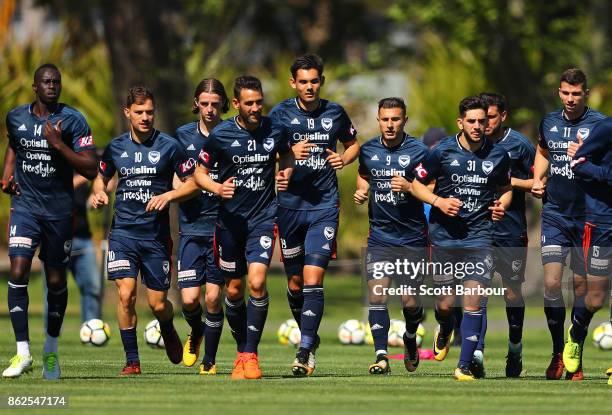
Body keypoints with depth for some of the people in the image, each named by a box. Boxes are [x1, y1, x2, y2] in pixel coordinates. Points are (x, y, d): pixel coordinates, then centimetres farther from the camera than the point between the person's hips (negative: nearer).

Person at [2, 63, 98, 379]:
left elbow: (90, 169, -13)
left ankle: (51, 351, 26)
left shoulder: (72, 121, -8)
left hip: (59, 208, -1)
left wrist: (58, 144, -21)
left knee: (56, 281, 7)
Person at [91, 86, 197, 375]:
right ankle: (132, 360, -4)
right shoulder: (116, 147, 6)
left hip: (156, 235, -1)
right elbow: (101, 178, 22)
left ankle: (168, 331, 39)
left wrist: (168, 196, -15)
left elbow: (192, 183, 2)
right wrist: (99, 192, -1)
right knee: (125, 294, -15)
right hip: (123, 231, 1)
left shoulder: (169, 146, -2)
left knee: (158, 304, 3)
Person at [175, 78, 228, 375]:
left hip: (223, 226, -1)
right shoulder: (183, 136, 6)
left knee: (213, 298, -3)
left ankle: (209, 360, 14)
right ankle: (196, 332, 28)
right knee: (189, 299, -6)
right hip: (191, 226, 1)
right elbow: (177, 180, 10)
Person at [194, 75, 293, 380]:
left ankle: (251, 354, -10)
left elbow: (287, 155, 20)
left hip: (263, 217, -1)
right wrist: (217, 188, -17)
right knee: (234, 289, 8)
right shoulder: (220, 135, -7)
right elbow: (200, 173, 2)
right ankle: (242, 351, 26)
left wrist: (286, 172, -2)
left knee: (257, 283, -17)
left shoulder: (273, 130, -2)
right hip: (230, 218, 1)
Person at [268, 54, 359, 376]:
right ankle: (310, 338, 31)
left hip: (324, 207, -1)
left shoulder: (335, 113, 5)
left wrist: (345, 158, -1)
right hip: (290, 204, 1)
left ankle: (304, 353, -15)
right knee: (295, 283, 8)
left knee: (313, 279, -13)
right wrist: (290, 154, -21)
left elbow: (353, 144, 22)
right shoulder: (280, 114, 0)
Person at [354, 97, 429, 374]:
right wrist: (361, 191, 6)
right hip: (379, 235, 2)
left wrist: (409, 187, -22)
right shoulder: (368, 150, 6)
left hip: (412, 237, -2)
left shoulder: (418, 151, -5)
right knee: (377, 294, -14)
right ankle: (381, 356, -13)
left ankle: (410, 339, 32)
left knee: (410, 301, 1)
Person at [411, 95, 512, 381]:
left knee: (473, 300, -11)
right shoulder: (442, 152, -4)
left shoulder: (498, 156, 1)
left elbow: (505, 188, 18)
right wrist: (439, 201, -13)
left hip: (479, 236, 0)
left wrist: (502, 204, -4)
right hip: (444, 235, 0)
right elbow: (417, 184, 4)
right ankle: (445, 331, 42)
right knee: (445, 304, 4)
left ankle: (465, 366, -4)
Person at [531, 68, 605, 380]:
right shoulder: (549, 123, 7)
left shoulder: (599, 124, -7)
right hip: (554, 214, 3)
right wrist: (537, 180, 10)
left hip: (587, 215, -3)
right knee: (551, 283, -8)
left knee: (581, 285, 5)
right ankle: (557, 353, 4)